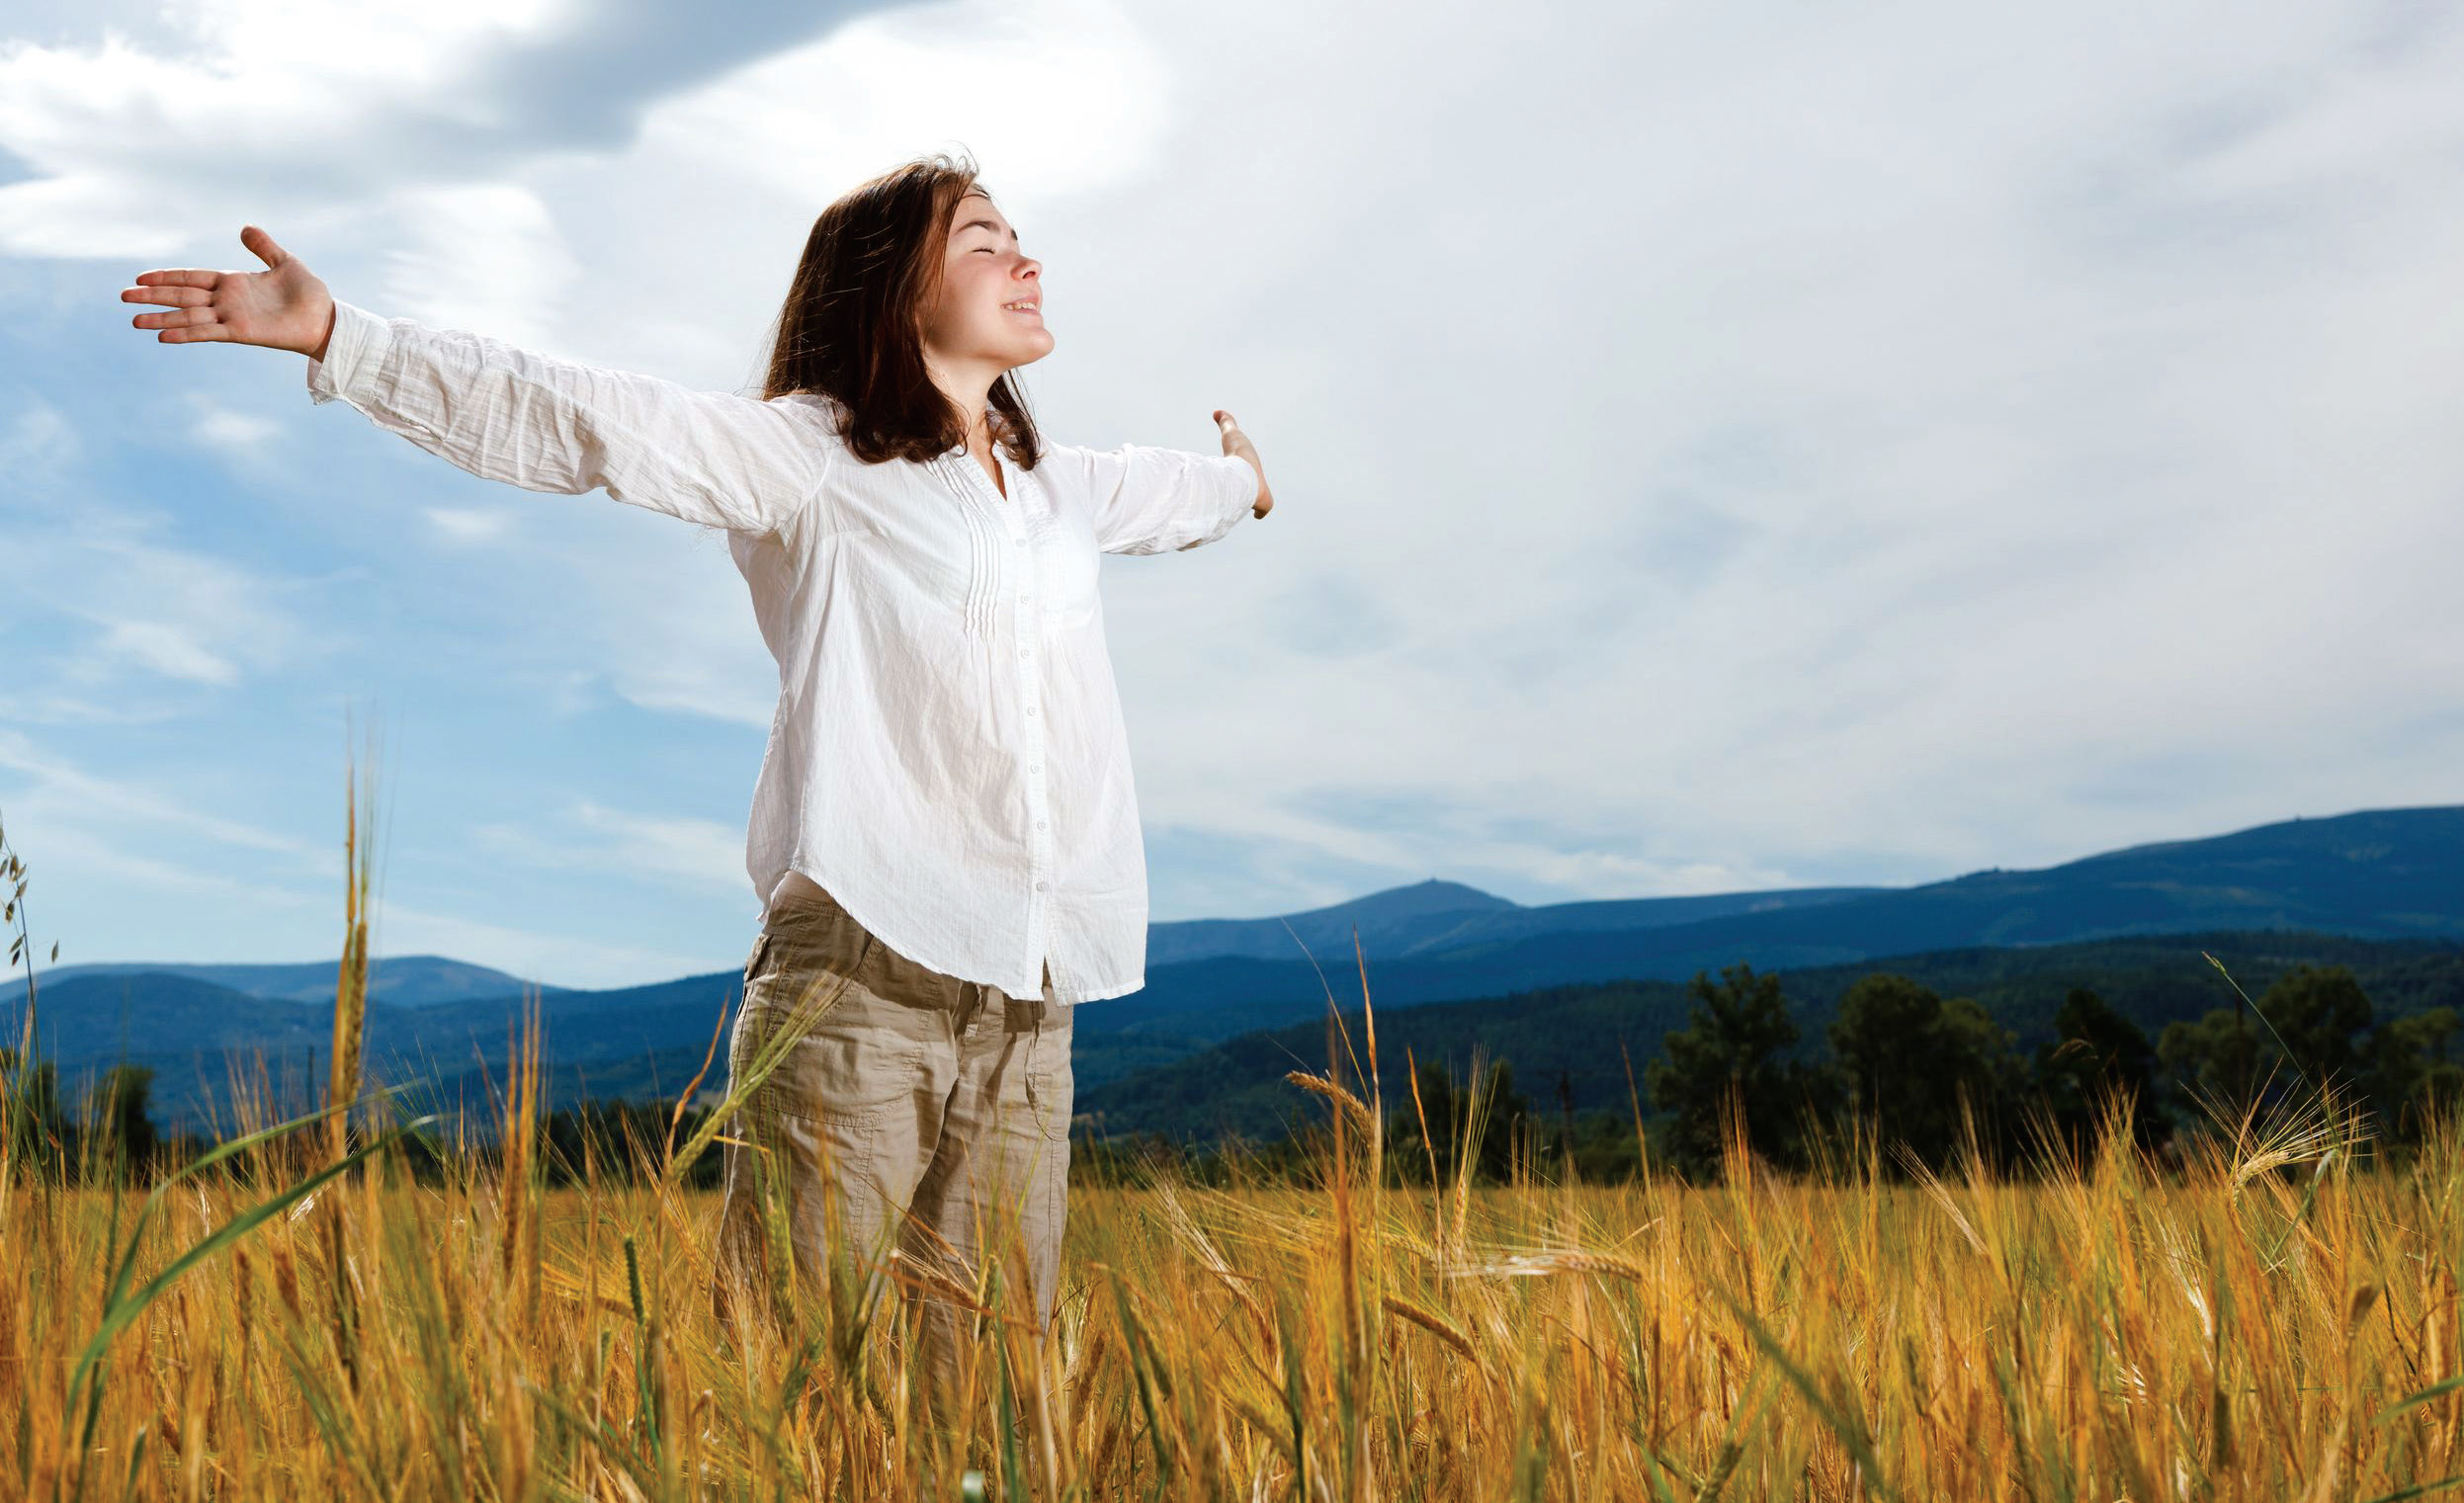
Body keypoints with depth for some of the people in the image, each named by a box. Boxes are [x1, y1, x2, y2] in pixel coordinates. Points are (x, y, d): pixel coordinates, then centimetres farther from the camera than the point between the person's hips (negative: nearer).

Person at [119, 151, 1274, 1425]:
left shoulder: (1057, 487, 24)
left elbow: (1162, 489, 47)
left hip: (1026, 1000, 6)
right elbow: (587, 422, -4)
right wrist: (338, 339, -13)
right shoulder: (812, 454, 4)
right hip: (861, 973, -6)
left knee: (992, 1376, 2)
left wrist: (1238, 480, 69)